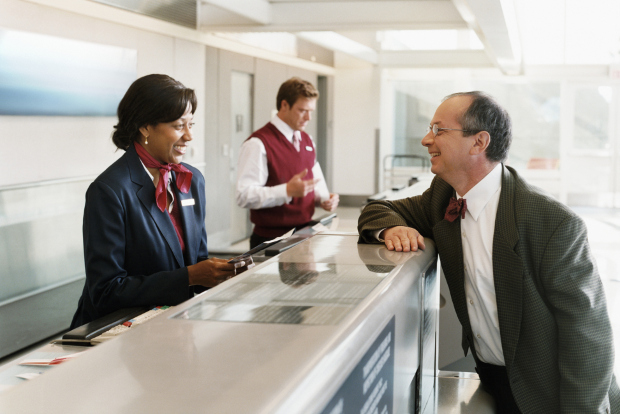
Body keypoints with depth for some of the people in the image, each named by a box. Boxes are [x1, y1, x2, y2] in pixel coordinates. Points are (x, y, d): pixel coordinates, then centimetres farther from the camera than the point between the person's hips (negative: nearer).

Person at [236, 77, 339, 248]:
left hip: (305, 234, 7)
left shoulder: (307, 141, 14)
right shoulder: (259, 144, -13)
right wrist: (288, 191, -29)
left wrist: (324, 198, 2)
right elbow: (244, 196, -21)